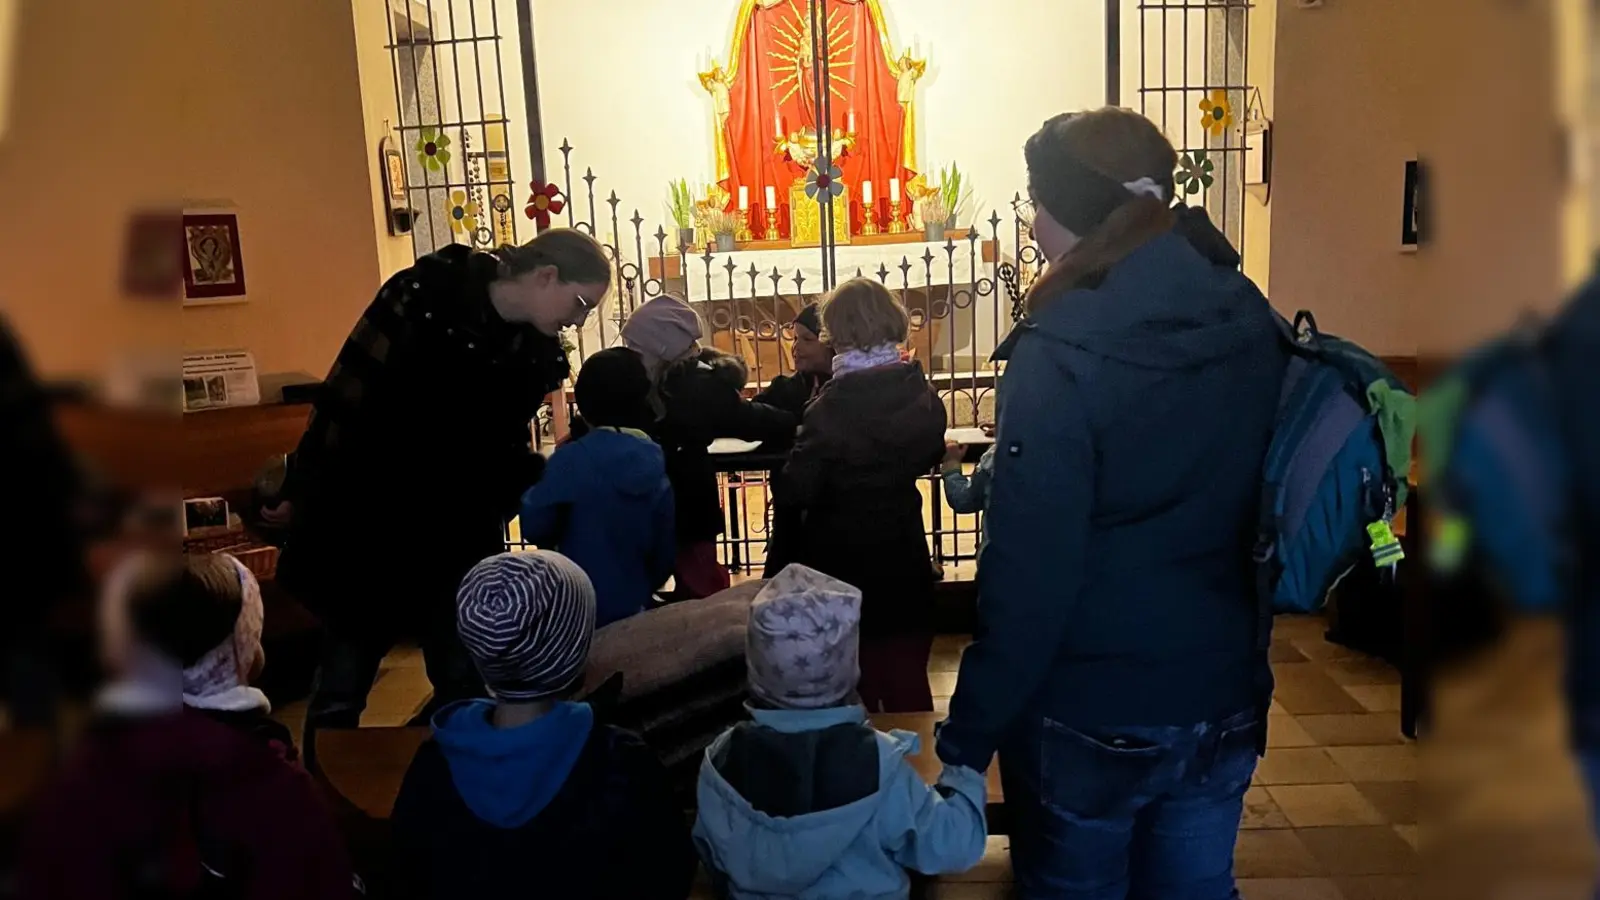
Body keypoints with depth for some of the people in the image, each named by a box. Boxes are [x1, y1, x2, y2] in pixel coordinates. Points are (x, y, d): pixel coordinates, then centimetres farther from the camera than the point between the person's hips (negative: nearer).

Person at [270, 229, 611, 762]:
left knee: (466, 682, 6)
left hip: (458, 534, 5)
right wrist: (299, 493, -11)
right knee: (344, 682, 6)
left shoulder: (538, 354, 0)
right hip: (363, 520, -4)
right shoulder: (425, 296, -17)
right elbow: (344, 397, -14)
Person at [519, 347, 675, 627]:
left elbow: (534, 526, -15)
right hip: (633, 607, 4)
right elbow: (665, 548, 4)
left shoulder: (573, 459, -18)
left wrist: (537, 487, 6)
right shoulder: (655, 465, -4)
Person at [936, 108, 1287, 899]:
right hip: (1223, 700, 6)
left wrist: (968, 734, -12)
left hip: (1088, 716, -5)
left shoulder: (1063, 355, -21)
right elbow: (1261, 504, 9)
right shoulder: (1250, 323, -2)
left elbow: (1028, 572, -21)